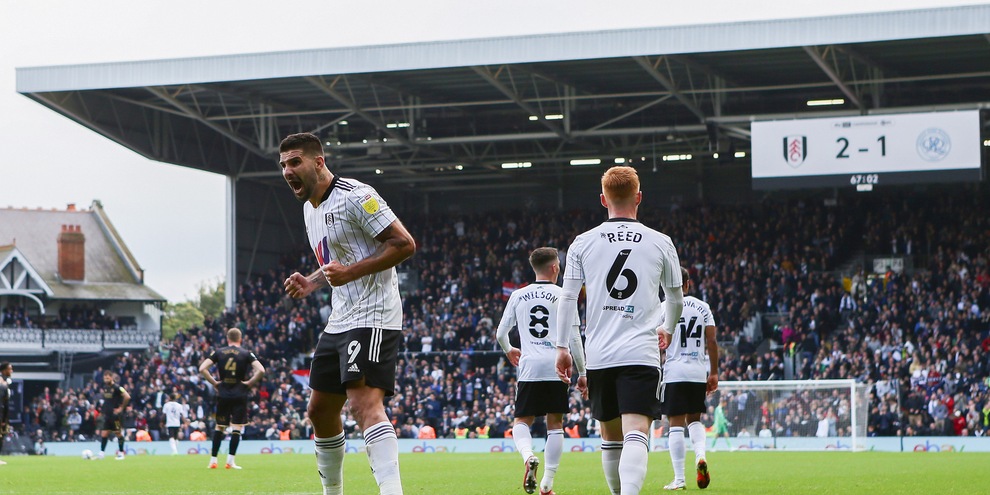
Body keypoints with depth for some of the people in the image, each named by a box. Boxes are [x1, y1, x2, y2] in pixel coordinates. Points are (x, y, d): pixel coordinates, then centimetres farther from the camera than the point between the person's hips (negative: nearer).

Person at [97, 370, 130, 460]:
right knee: (104, 434, 2)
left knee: (118, 433, 1)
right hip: (107, 415, 7)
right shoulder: (105, 387, 10)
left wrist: (121, 408, -14)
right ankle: (101, 453, 4)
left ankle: (121, 453, 10)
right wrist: (102, 412, 18)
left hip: (115, 415, -7)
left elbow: (127, 397, -19)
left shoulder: (117, 388, -13)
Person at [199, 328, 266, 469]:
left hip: (223, 394, 2)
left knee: (219, 427, 12)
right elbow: (261, 370, -13)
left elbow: (202, 368, -3)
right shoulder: (246, 354, -1)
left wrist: (214, 382, 4)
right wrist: (250, 383, -2)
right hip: (240, 395, -2)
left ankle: (213, 460, 12)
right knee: (237, 427, 1)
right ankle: (231, 460, -7)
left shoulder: (218, 352, 4)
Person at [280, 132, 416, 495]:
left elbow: (404, 244, -17)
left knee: (365, 404, -24)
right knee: (320, 410, 14)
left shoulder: (355, 196, -13)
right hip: (339, 321, 10)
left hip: (373, 317, -10)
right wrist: (311, 282, 11)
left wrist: (351, 272, -22)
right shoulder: (309, 208, 17)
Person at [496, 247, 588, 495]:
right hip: (557, 366, -1)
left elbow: (501, 333, 13)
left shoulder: (518, 296, 9)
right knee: (555, 424, 9)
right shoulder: (563, 296, 3)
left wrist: (509, 351, 36)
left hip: (529, 367, 1)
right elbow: (574, 338, -1)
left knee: (522, 422, 8)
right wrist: (582, 373, 7)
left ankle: (528, 456, -24)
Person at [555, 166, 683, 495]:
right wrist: (667, 330, 37)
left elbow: (567, 299, 3)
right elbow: (675, 299, 18)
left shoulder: (583, 243, 5)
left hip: (599, 356, 2)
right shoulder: (660, 243, 5)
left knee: (611, 437, 16)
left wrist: (562, 348, 10)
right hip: (641, 354, -2)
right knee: (636, 434, -13)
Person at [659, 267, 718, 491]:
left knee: (676, 424, 0)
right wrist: (714, 373, 10)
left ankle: (679, 479, -3)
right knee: (694, 419, 17)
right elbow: (711, 342, 4)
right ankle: (701, 455, -11)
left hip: (674, 371, -3)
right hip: (699, 371, 3)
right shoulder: (703, 307, 7)